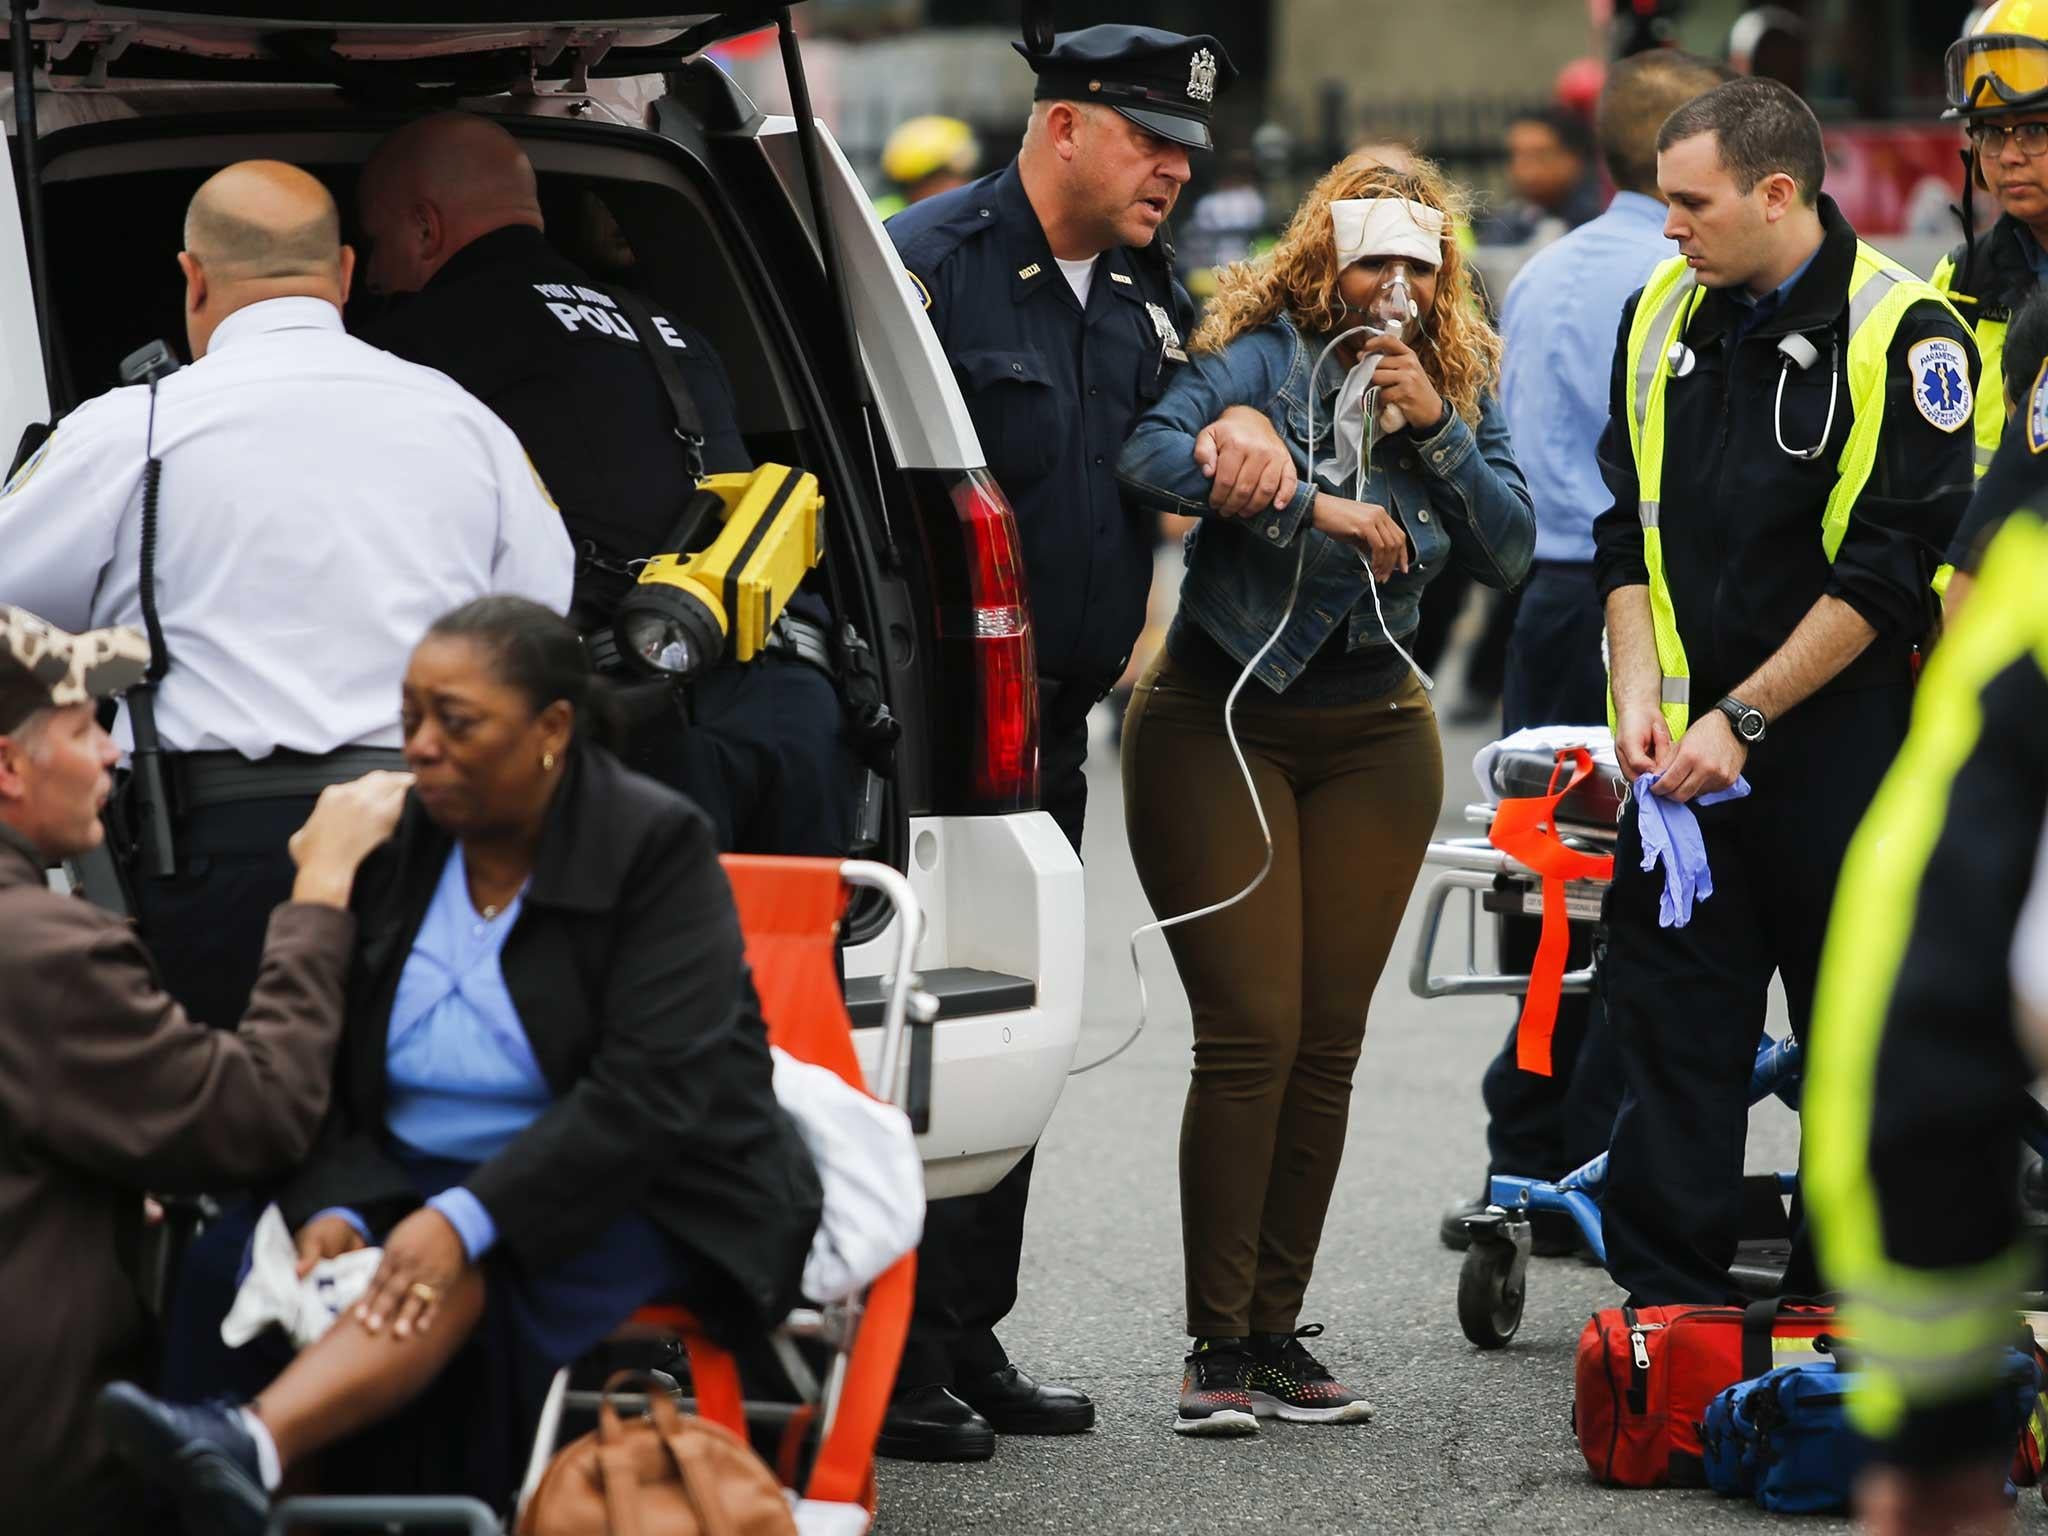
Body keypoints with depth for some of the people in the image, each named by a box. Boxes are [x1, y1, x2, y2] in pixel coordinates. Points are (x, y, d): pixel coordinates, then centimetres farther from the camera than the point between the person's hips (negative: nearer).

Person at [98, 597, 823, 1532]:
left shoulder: (656, 847, -10)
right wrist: (334, 1210, -19)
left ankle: (254, 1448, -62)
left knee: (466, 1275, -39)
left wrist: (467, 1219, -32)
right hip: (416, 1174, 6)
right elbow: (328, 1076, 4)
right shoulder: (392, 848, 6)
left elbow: (647, 1091, -21)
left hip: (645, 1194, -6)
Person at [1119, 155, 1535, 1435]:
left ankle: (1277, 1331, 11)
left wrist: (1435, 428, -13)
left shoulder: (1463, 383, 9)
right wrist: (1313, 506, -24)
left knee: (1329, 1041, 3)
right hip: (1222, 717, -5)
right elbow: (1150, 456, -24)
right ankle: (1220, 1346, -6)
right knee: (1251, 1030, -11)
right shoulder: (1264, 357, -6)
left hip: (1373, 733, 5)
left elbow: (1511, 551, -1)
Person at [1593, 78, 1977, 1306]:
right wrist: (1641, 693, -3)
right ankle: (1666, 1305, 5)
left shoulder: (1900, 333, -9)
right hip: (1688, 745, 5)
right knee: (1670, 1017, 1)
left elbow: (1890, 567, -13)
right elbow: (1629, 528, 12)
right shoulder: (1664, 316, 9)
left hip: (1842, 741, -5)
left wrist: (1742, 719, -15)